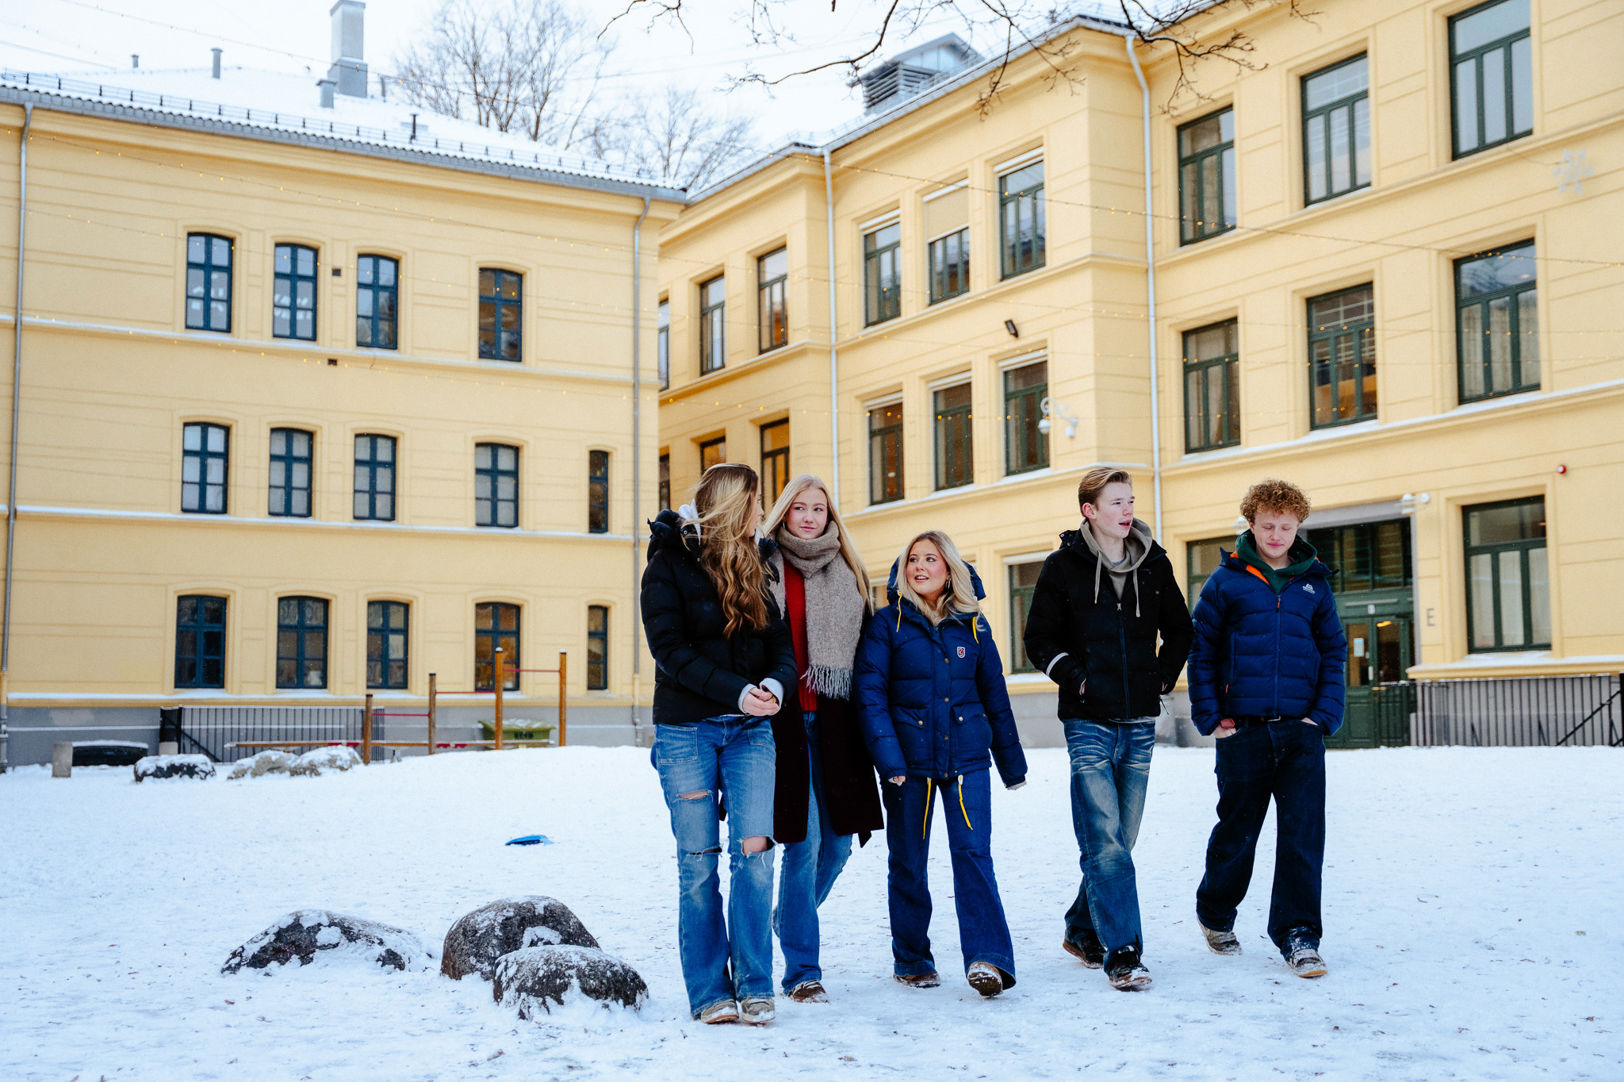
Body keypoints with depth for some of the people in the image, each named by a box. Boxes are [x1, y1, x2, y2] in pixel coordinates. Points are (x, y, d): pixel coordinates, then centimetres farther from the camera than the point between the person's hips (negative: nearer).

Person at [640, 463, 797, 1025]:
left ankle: (754, 985, -1)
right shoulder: (668, 567, -2)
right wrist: (736, 691, -21)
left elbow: (780, 642, 10)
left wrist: (775, 682, -13)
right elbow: (669, 649, -11)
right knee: (698, 860, 0)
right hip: (686, 728, -4)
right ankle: (710, 991, 7)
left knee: (754, 849, -9)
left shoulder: (753, 567, 14)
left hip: (750, 730, 4)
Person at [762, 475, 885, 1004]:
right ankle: (801, 970, 0)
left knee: (838, 841, 8)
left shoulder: (847, 576, 14)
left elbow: (866, 652, 16)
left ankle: (789, 921, 34)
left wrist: (862, 719, 11)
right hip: (783, 718, -5)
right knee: (804, 840, -9)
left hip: (833, 722, 5)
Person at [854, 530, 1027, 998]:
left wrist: (1012, 762, 16)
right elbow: (869, 694, -7)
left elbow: (994, 695, 14)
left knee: (973, 853, -10)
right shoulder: (887, 623, 0)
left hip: (966, 756, 1)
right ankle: (911, 959, 20)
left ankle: (987, 958, -12)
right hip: (908, 759, -1)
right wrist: (887, 757, -19)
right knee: (908, 861, 7)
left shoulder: (972, 624, 8)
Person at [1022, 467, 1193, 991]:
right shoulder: (1063, 566, -2)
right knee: (1105, 842, -11)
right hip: (1089, 723, -4)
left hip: (1139, 722, 4)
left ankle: (1084, 930, 28)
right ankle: (1122, 952, -9)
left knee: (1120, 840, 11)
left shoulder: (1154, 564, 8)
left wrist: (1163, 676, 8)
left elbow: (1179, 629, 20)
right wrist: (1076, 678, -9)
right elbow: (1040, 639, 1)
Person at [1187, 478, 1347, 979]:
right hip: (1242, 731, -1)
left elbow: (1333, 652, 12)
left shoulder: (1314, 582, 9)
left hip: (1302, 732, 2)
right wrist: (1211, 717, -4)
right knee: (1236, 831, 10)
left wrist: (1325, 714, 0)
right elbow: (1201, 652, 2)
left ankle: (1298, 935, 5)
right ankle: (1215, 915, 32)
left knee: (1303, 837, -3)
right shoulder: (1226, 581, 1)